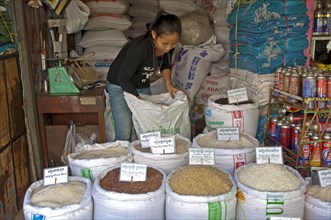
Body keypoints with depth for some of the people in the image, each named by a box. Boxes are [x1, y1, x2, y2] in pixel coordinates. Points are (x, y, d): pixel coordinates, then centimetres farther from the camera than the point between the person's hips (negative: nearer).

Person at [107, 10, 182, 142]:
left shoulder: (168, 46, -15)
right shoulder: (140, 48, -34)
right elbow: (123, 78, -28)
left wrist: (168, 84, -9)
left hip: (143, 86, 6)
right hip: (120, 87, -6)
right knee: (125, 135, -10)